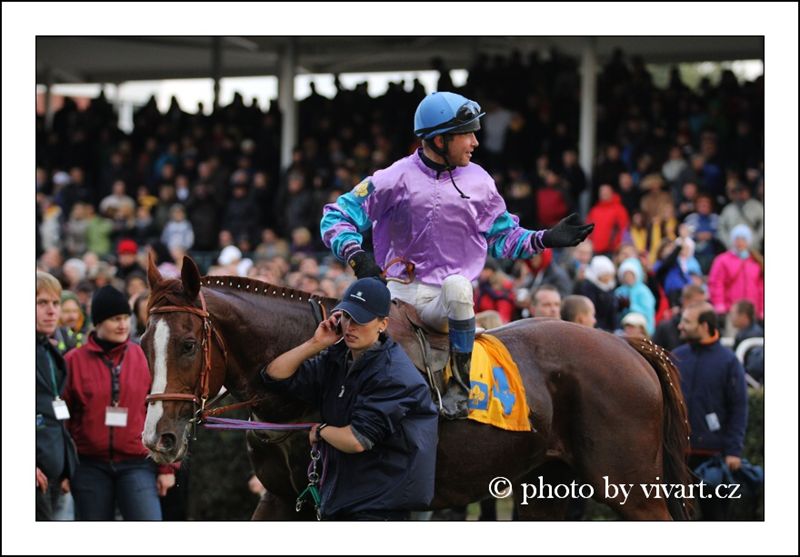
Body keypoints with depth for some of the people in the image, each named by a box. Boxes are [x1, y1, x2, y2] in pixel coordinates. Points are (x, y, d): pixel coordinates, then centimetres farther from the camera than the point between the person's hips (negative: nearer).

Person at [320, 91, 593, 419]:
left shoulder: (479, 182, 8)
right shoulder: (397, 179, -1)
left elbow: (503, 238, 20)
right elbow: (336, 218, -2)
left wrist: (545, 239, 5)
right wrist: (357, 257, -20)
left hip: (449, 303, 0)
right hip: (399, 293, 0)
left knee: (456, 284, -35)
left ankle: (460, 383, -23)